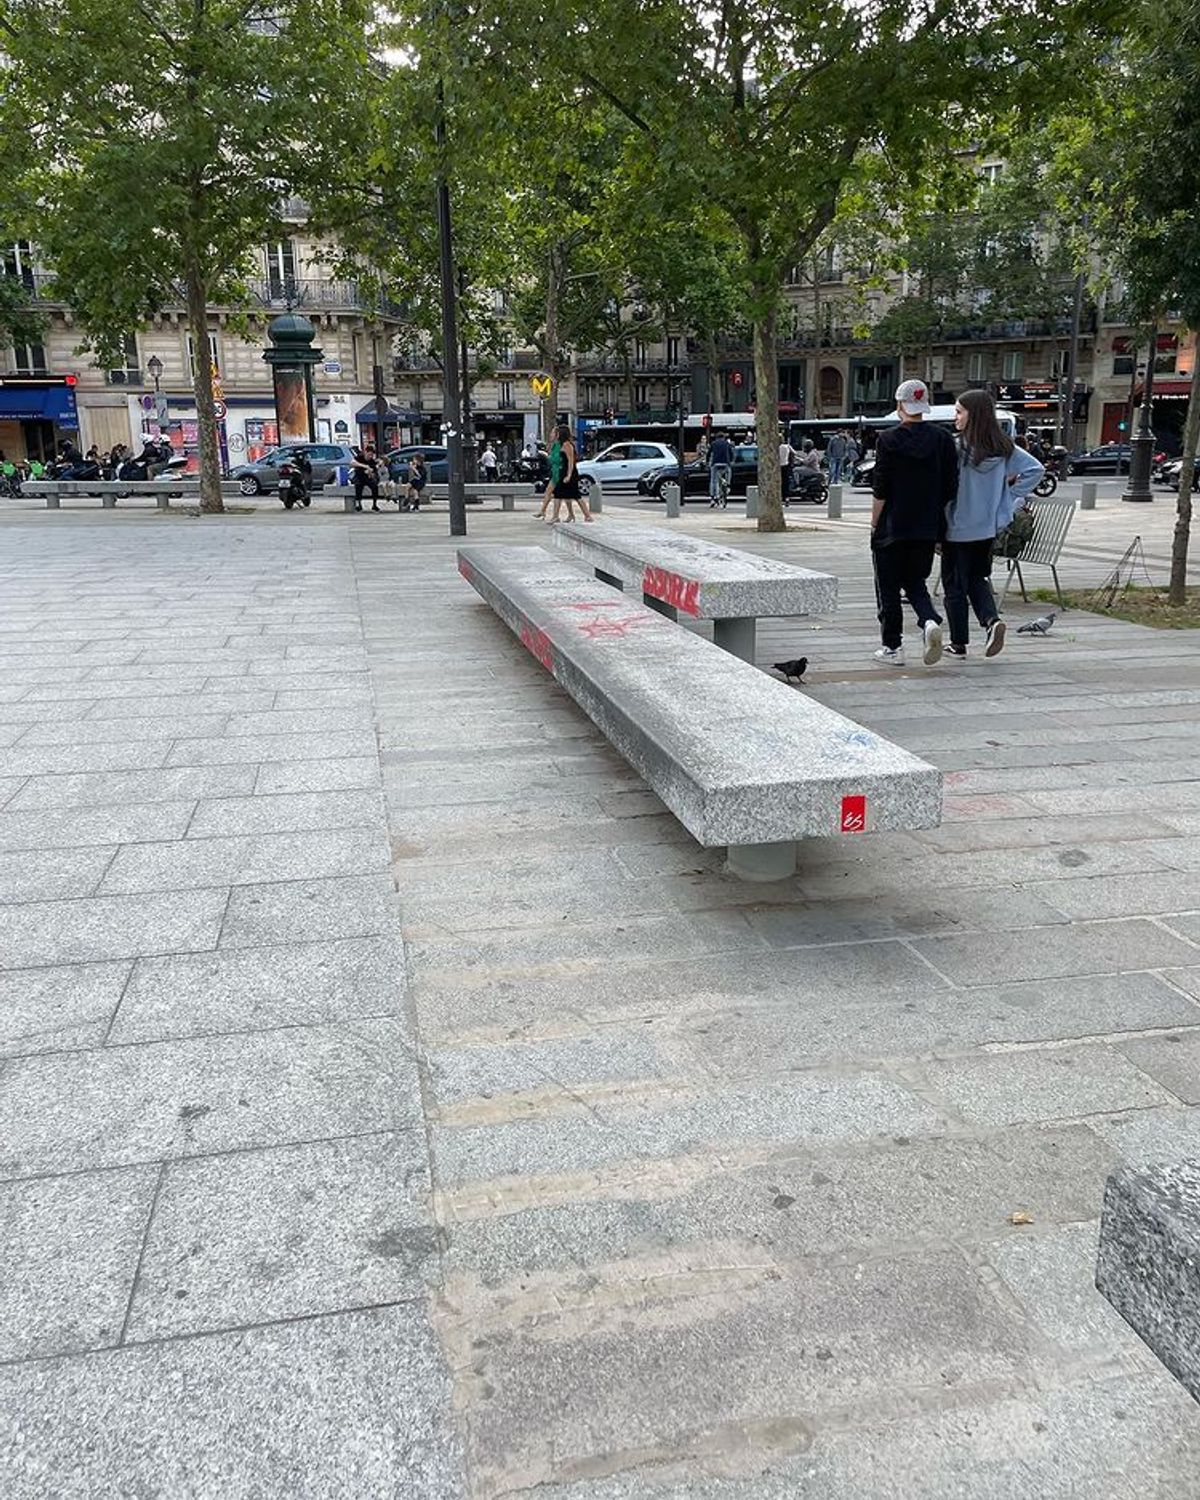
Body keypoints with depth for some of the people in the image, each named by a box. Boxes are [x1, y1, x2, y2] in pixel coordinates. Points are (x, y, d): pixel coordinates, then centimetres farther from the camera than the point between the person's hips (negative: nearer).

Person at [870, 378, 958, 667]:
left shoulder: (888, 440, -9)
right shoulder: (943, 439, 2)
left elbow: (880, 491, -11)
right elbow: (951, 488, 4)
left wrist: (874, 525, -1)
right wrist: (939, 519, 13)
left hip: (893, 527, -4)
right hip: (928, 527, 4)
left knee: (888, 587, 8)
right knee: (916, 582, 18)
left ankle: (893, 648, 11)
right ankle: (930, 620, -10)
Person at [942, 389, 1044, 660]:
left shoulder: (954, 447, -16)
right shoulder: (1003, 447, 1)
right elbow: (1036, 470, 1)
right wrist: (1009, 497, 4)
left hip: (958, 528, -5)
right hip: (988, 528, 6)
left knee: (955, 585, 7)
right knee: (978, 579, 21)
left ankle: (959, 644, 13)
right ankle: (992, 620, -3)